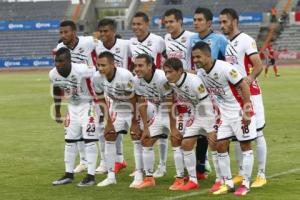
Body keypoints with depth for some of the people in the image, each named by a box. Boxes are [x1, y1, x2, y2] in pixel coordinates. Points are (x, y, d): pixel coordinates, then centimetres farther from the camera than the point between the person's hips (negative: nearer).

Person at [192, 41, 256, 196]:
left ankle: (245, 184, 6)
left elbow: (243, 85, -21)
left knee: (245, 145, 0)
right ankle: (228, 183, 12)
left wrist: (246, 109, -22)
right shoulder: (201, 74, 0)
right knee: (220, 145, 3)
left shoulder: (224, 68, -23)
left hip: (241, 111, -7)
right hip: (225, 114, 7)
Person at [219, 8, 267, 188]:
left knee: (257, 133, -2)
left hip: (249, 94, -7)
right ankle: (242, 173, 19)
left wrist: (247, 81, -31)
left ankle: (262, 175, 3)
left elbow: (258, 66, -18)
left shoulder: (246, 41, -12)